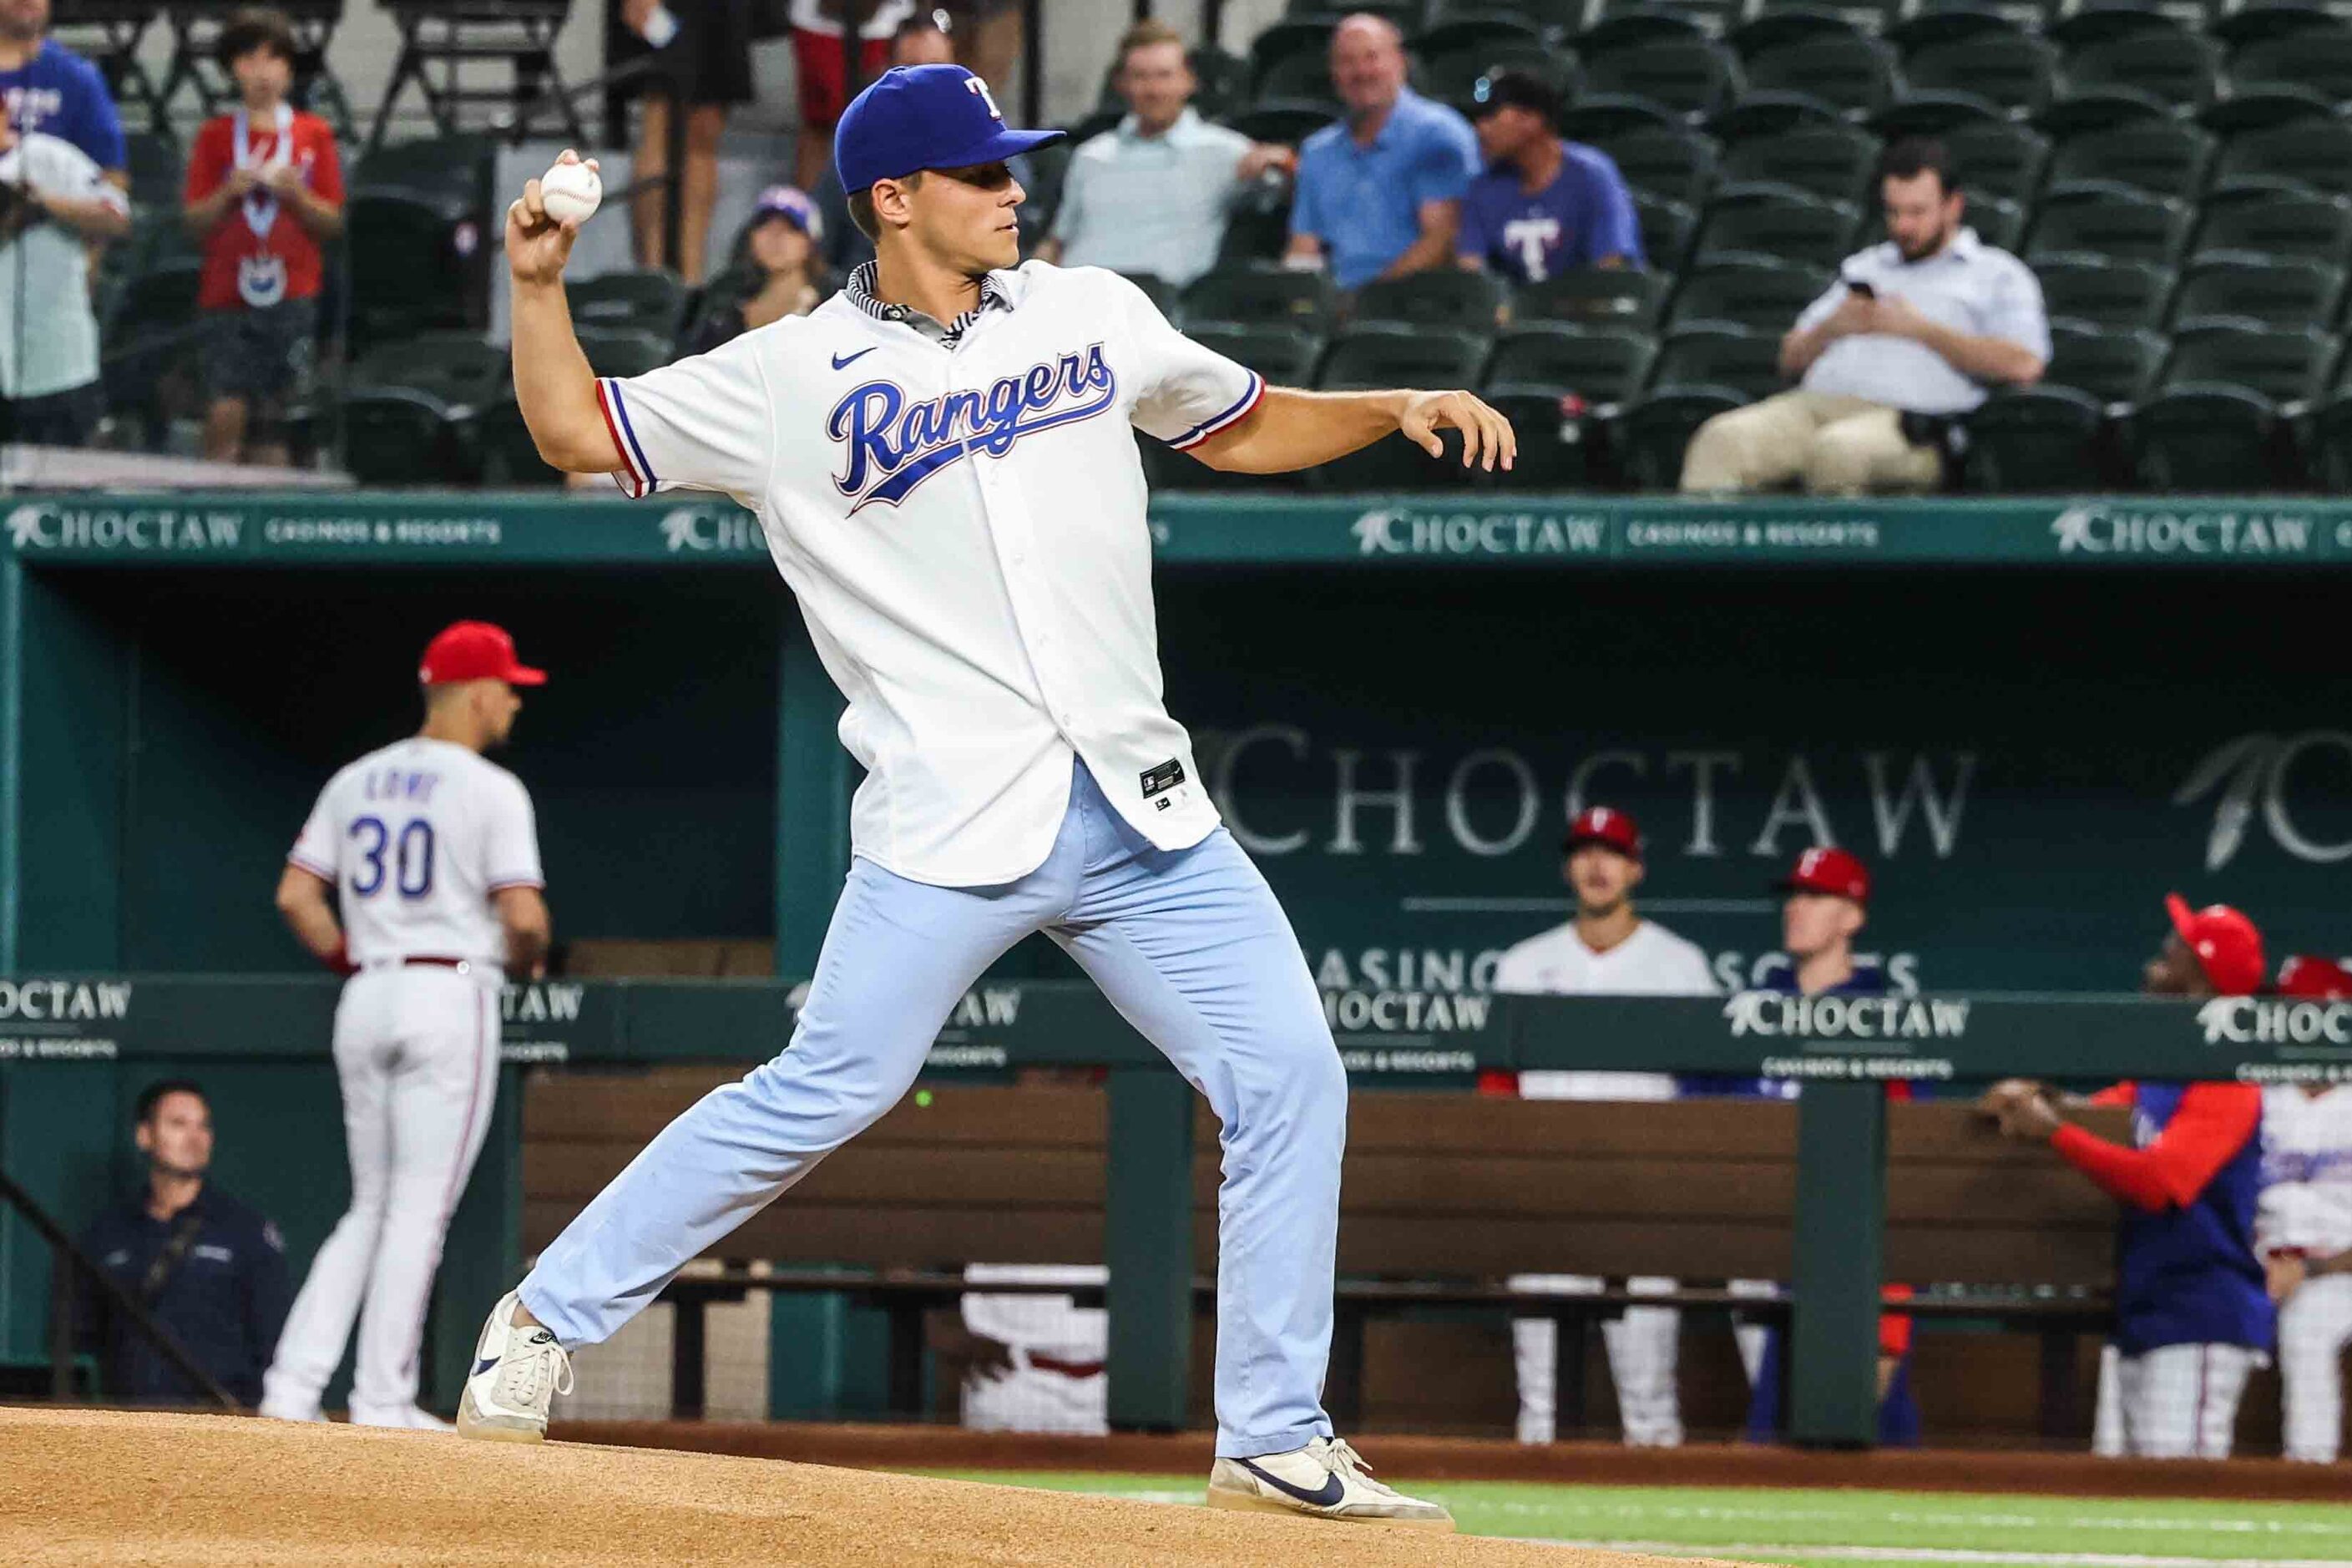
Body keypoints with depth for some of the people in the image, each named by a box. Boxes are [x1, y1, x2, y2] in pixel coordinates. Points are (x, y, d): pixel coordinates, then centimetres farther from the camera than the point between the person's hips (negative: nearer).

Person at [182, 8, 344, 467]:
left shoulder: (313, 134, 7)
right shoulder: (215, 136, 6)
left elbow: (333, 223, 7)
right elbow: (196, 222, 5)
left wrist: (295, 195, -11)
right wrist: (230, 192, -12)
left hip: (292, 295, 1)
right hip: (228, 293, -1)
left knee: (276, 413, 0)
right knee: (227, 412, -11)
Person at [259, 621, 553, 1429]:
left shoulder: (355, 782, 11)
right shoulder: (492, 791, -8)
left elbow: (295, 897, 7)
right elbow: (524, 916, -15)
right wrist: (525, 960, 6)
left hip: (365, 1000, 6)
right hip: (452, 993, -6)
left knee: (371, 1208, 13)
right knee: (420, 1211, -2)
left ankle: (292, 1387, 2)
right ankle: (382, 1406, -2)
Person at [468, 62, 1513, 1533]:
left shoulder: (1091, 313, 12)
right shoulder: (790, 377, 2)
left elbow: (1241, 428, 25)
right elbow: (576, 431, 8)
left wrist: (1396, 409, 10)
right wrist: (540, 283, -6)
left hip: (1145, 809, 4)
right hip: (955, 826, -4)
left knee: (1290, 1077, -4)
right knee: (822, 1095, -9)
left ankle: (1275, 1442, 5)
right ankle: (546, 1316, 8)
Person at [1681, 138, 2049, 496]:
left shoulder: (1997, 274, 17)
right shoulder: (1865, 267, 35)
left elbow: (2024, 365, -2)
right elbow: (1791, 358, 33)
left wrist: (1922, 330, -1)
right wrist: (1830, 328, 9)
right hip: (1815, 401, 5)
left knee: (1837, 449, -41)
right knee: (1724, 438, -26)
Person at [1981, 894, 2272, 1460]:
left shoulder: (2225, 1087, -14)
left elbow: (2156, 1181, -25)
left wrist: (2054, 1132, -24)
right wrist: (2030, 1101, -4)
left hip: (2199, 1322, -10)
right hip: (2144, 1314, 10)